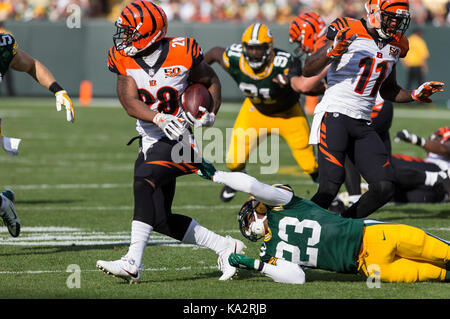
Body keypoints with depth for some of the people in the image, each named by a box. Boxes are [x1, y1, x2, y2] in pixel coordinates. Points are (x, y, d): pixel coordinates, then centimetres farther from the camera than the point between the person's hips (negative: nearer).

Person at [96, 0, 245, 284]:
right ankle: (225, 247, 20)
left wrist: (210, 113, -9)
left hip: (178, 140, -6)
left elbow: (211, 81, 8)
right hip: (150, 141, 6)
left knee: (145, 181, -30)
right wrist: (159, 119, -28)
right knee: (162, 220, 2)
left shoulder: (182, 54, -10)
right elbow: (130, 101, -11)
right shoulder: (124, 60, 0)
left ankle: (133, 263, -38)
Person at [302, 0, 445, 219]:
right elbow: (308, 71, -10)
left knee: (384, 188, -5)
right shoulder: (348, 32, -7)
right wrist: (331, 52, -27)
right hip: (334, 116, -7)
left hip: (362, 125, 7)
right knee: (330, 187, -20)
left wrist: (415, 95, 12)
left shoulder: (394, 45, 14)